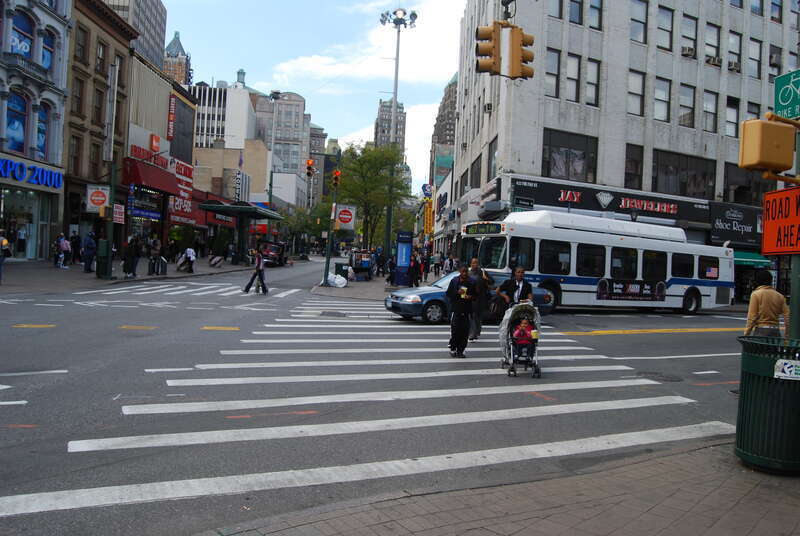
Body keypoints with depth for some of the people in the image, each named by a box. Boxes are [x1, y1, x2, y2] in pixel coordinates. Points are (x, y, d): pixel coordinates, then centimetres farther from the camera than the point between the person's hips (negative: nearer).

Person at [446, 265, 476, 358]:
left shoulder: (471, 282, 6)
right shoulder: (454, 281, 4)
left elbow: (475, 295, 13)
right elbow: (448, 293, 4)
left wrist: (470, 297, -9)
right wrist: (457, 292, -13)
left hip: (466, 310, 2)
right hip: (455, 309, -1)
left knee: (465, 331, 0)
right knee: (455, 329, -8)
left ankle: (460, 350, 11)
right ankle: (453, 349, 8)